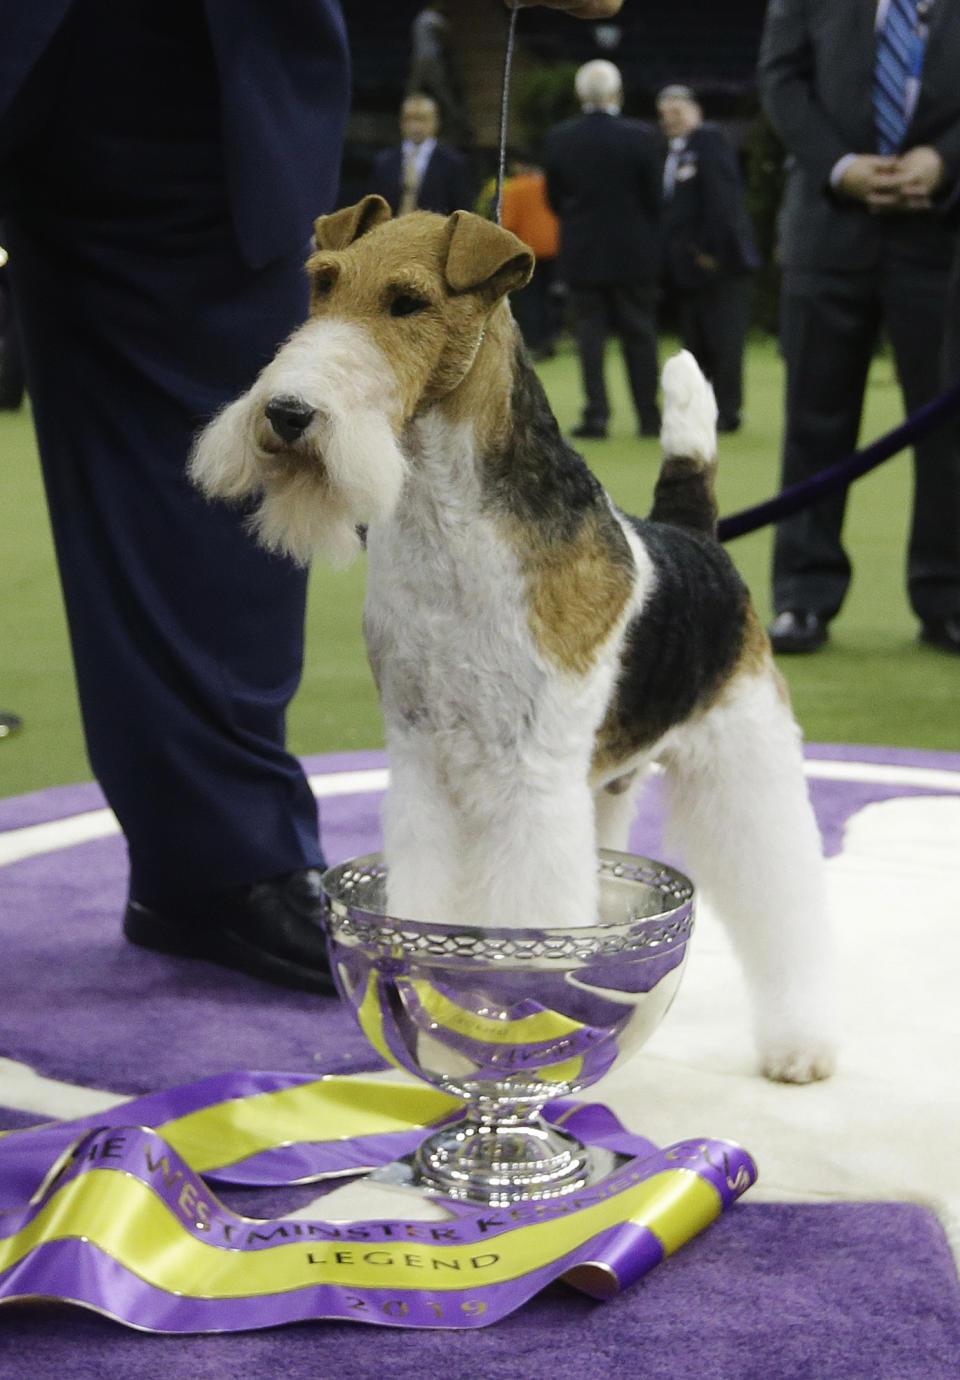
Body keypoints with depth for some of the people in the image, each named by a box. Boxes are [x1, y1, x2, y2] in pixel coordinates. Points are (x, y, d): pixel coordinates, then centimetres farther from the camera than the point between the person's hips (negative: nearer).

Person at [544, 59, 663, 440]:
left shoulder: (558, 138, -4)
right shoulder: (640, 136, -9)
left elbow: (554, 198, 3)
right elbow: (654, 197, -5)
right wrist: (650, 240, 12)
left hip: (581, 252, 1)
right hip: (633, 252, 0)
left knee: (590, 333, 5)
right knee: (639, 335, 8)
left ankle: (596, 415, -3)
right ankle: (649, 416, 13)